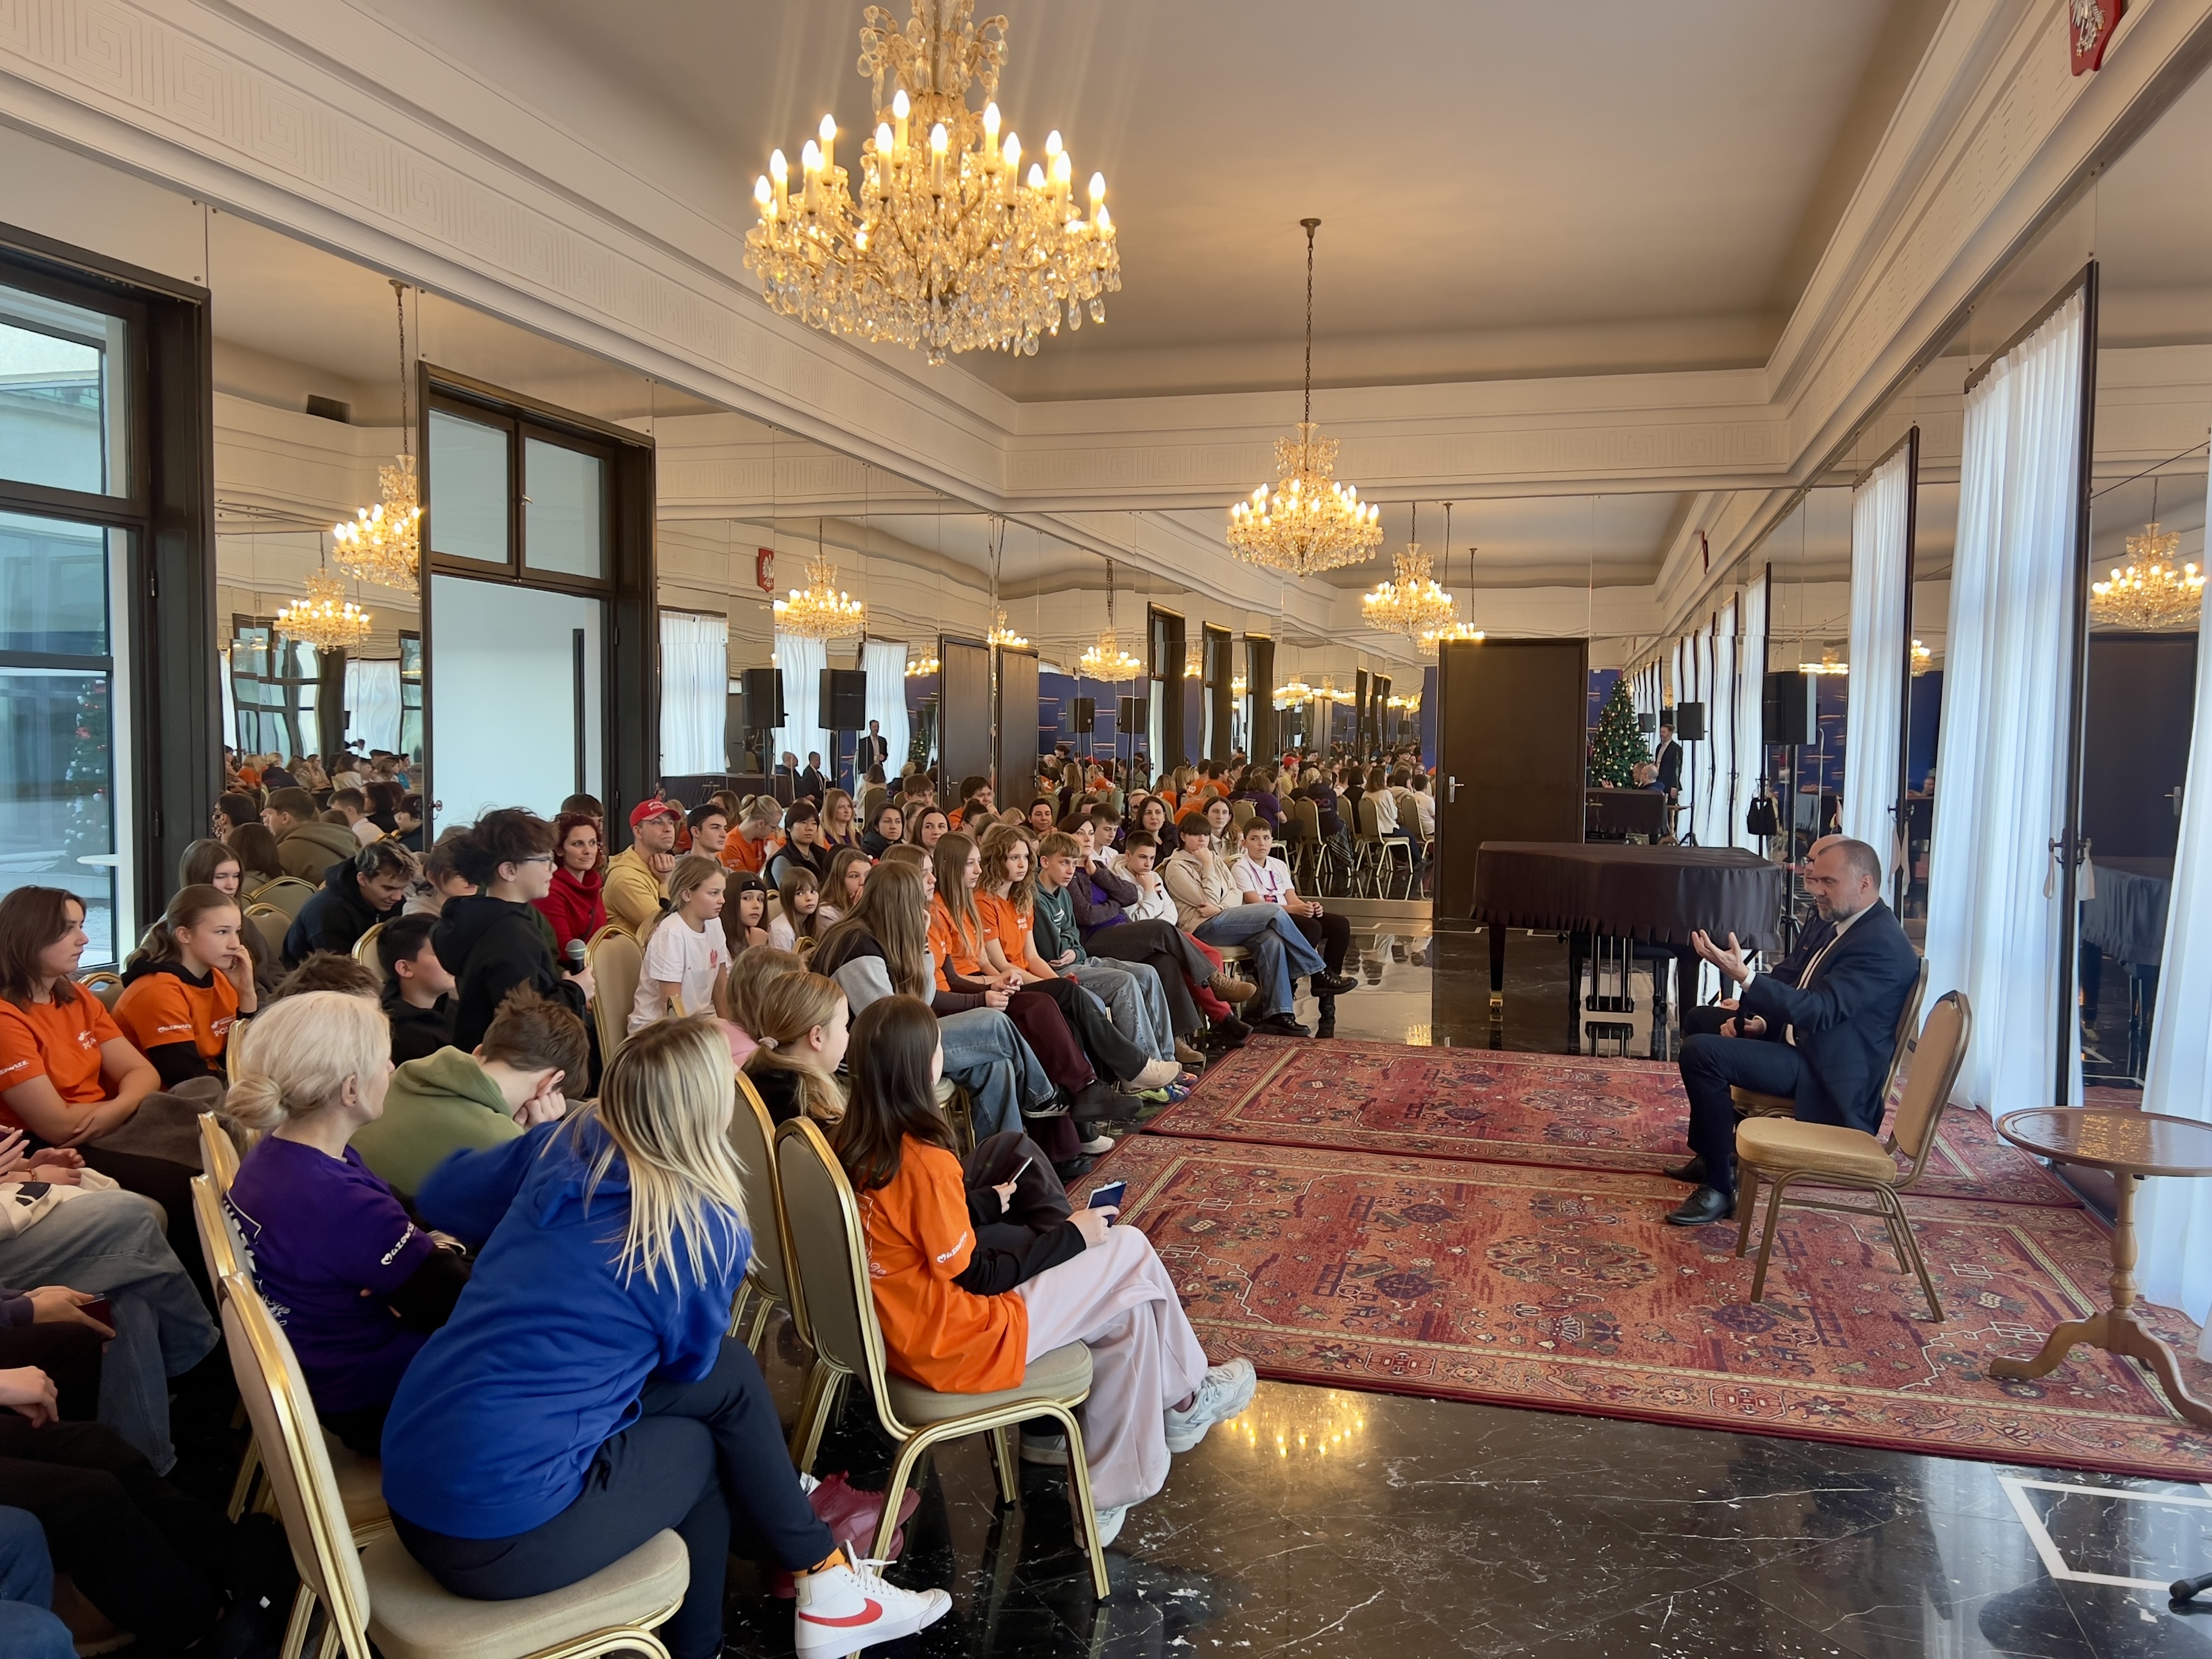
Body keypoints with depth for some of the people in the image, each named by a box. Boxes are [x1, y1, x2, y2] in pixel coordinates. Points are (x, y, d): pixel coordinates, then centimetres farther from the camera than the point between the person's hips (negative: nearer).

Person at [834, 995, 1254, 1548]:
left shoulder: (853, 1145, -3)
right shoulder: (925, 1161, -28)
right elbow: (973, 1279, -19)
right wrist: (1072, 1237, -9)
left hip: (901, 1331, 8)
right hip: (957, 1346, -8)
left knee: (1125, 1302, 16)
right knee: (1130, 1252, 1)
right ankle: (1184, 1400, 26)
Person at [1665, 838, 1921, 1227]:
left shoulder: (1882, 945, -20)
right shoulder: (1851, 927, 12)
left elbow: (1821, 1011, -29)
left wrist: (1744, 977, -37)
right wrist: (1767, 1019, 4)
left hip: (1823, 1072, -11)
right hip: (1803, 1043, 11)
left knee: (1701, 1053, -24)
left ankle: (1721, 1184, -14)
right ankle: (1712, 1150, 26)